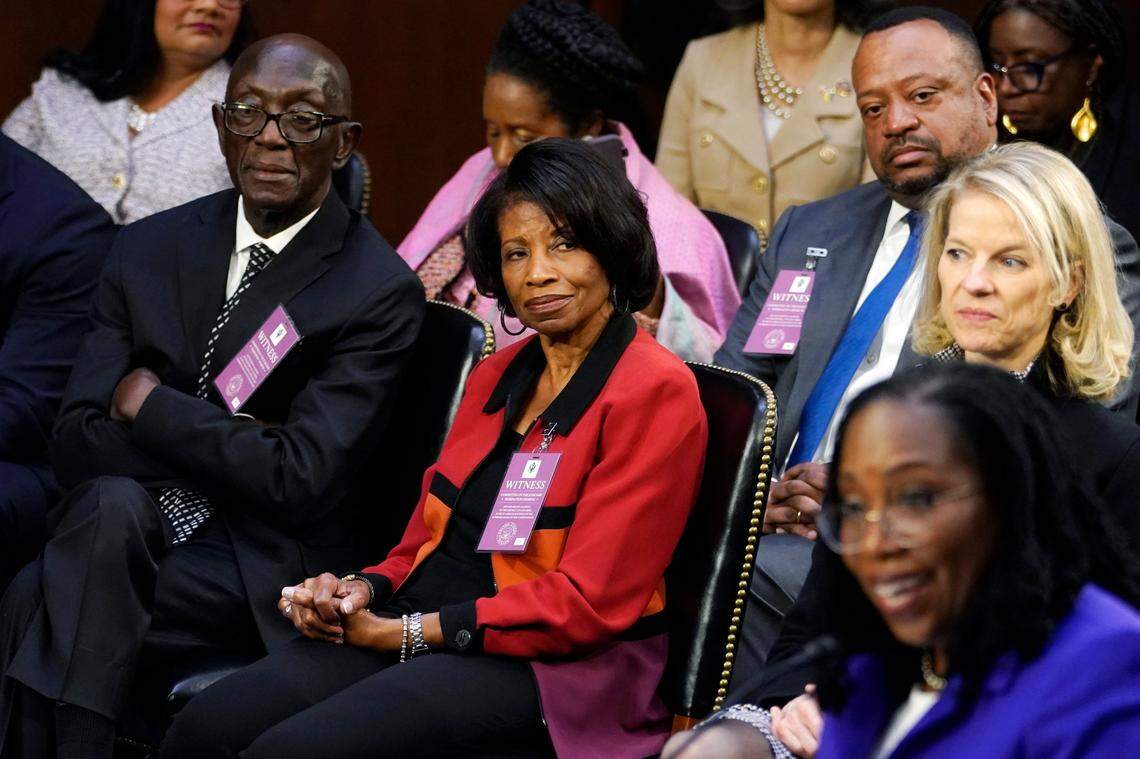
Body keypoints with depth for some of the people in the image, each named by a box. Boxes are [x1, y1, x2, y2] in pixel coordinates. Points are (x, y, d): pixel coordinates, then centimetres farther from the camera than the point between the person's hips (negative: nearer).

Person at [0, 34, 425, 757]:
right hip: (123, 530, 4)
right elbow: (78, 443, 3)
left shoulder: (382, 291, -6)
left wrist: (152, 406, -6)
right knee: (113, 502, -32)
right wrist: (220, 440, -12)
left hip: (266, 569, -4)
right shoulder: (149, 250, 9)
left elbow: (302, 481, -14)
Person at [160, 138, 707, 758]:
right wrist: (363, 591, -3)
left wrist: (402, 634, -11)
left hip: (546, 671, -7)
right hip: (412, 632, 7)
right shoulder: (497, 376, 19)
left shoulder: (656, 392, -7)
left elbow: (588, 602, -13)